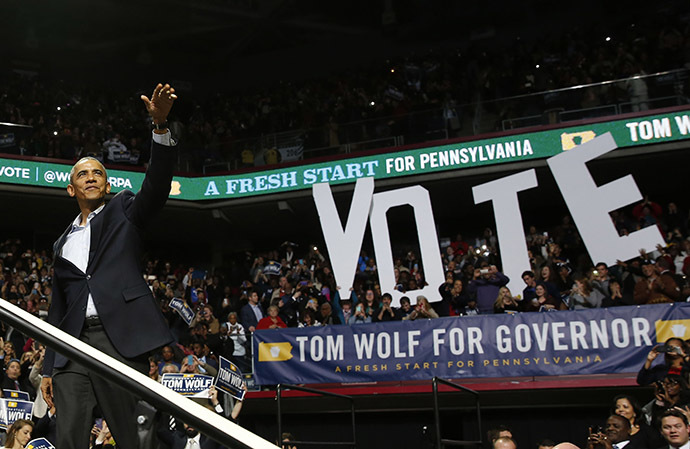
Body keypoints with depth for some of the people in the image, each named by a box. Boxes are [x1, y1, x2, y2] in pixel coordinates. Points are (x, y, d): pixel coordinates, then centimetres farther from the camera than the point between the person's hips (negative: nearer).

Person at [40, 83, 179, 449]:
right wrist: (48, 368, 17)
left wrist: (160, 124, -21)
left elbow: (157, 185, -6)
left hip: (121, 338, -4)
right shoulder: (62, 244, 24)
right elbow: (57, 310, 23)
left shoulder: (123, 210, 14)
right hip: (74, 345, 4)